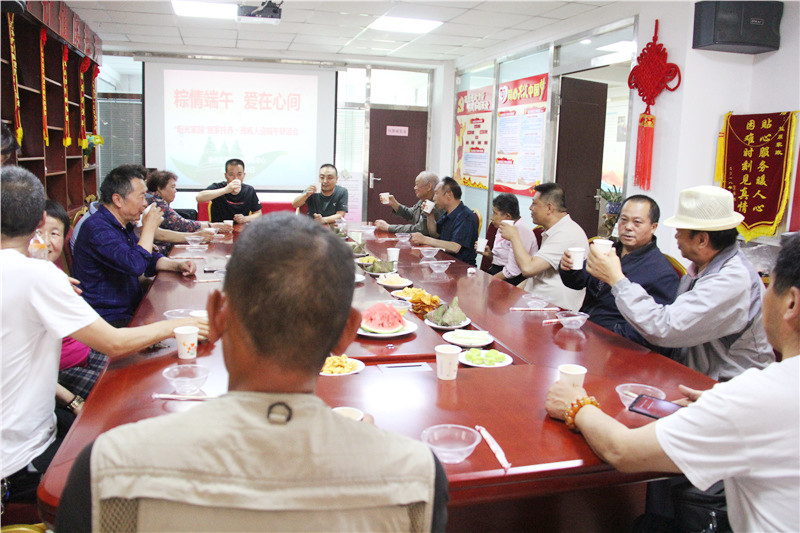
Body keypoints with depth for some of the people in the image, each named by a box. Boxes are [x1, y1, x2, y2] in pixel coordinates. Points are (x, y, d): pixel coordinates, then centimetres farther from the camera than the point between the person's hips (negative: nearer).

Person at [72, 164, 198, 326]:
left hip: (130, 311, 9)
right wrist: (149, 227, -17)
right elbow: (135, 265, -32)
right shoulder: (98, 228, -20)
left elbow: (148, 258, 25)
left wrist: (176, 265, 5)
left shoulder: (123, 225, 13)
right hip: (111, 320, -9)